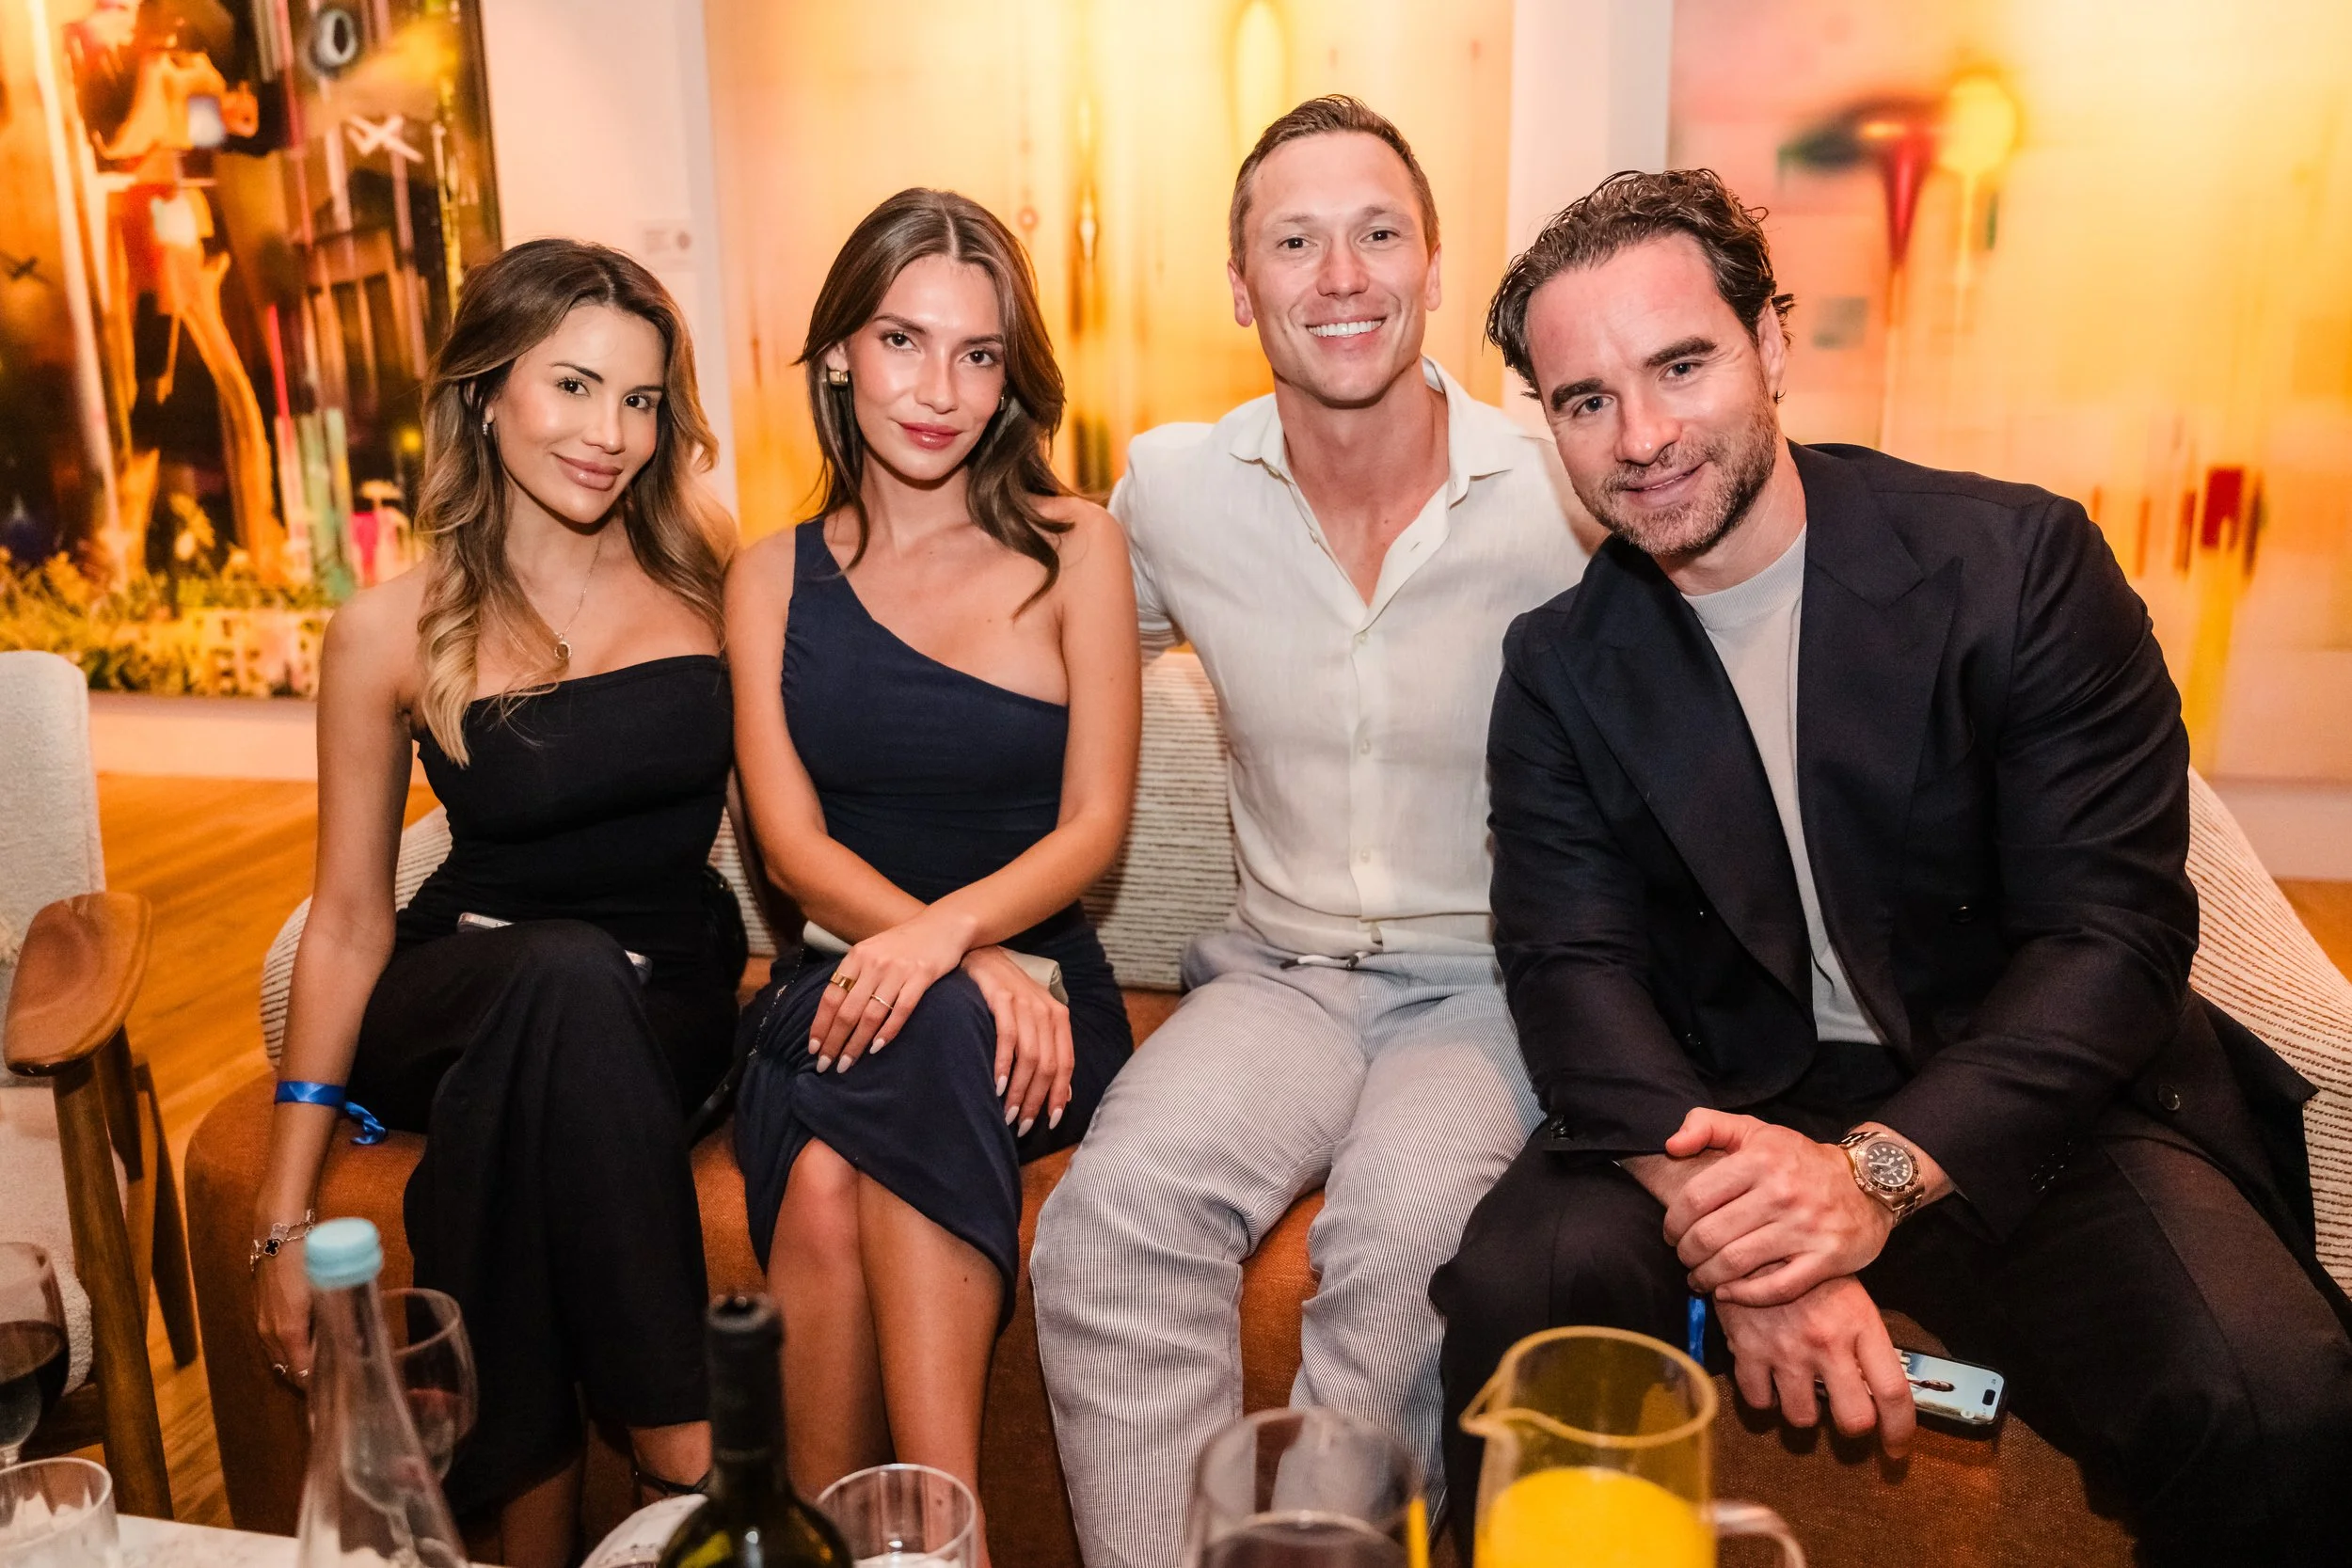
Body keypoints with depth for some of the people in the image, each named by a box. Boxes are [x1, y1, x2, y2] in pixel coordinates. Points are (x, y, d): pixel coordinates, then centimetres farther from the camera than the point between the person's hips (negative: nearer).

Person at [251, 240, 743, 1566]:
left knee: (514, 1106, -33)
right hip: (464, 996, -1)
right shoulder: (395, 632, -4)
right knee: (568, 971, -36)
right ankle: (685, 1460, -30)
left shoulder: (706, 567, 0)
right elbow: (349, 917, 1)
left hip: (672, 1001, 1)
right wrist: (287, 1211, -1)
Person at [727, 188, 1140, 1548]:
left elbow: (1094, 825, -1)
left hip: (1033, 991, -1)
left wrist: (946, 935, -22)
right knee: (822, 1183, -31)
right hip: (839, 980, 2)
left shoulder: (1075, 551, 4)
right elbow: (794, 841, 1)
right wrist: (978, 963, -17)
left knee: (922, 1047, -35)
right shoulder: (774, 578, 10)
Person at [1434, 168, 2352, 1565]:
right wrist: (1726, 1211, -28)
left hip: (2022, 1106, 0)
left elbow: (2115, 927, -12)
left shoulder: (2020, 565, -7)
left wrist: (1880, 1172, -26)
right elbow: (1574, 967, -8)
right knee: (1513, 1288, -26)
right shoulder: (1561, 670, 1)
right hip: (1717, 1114, 1)